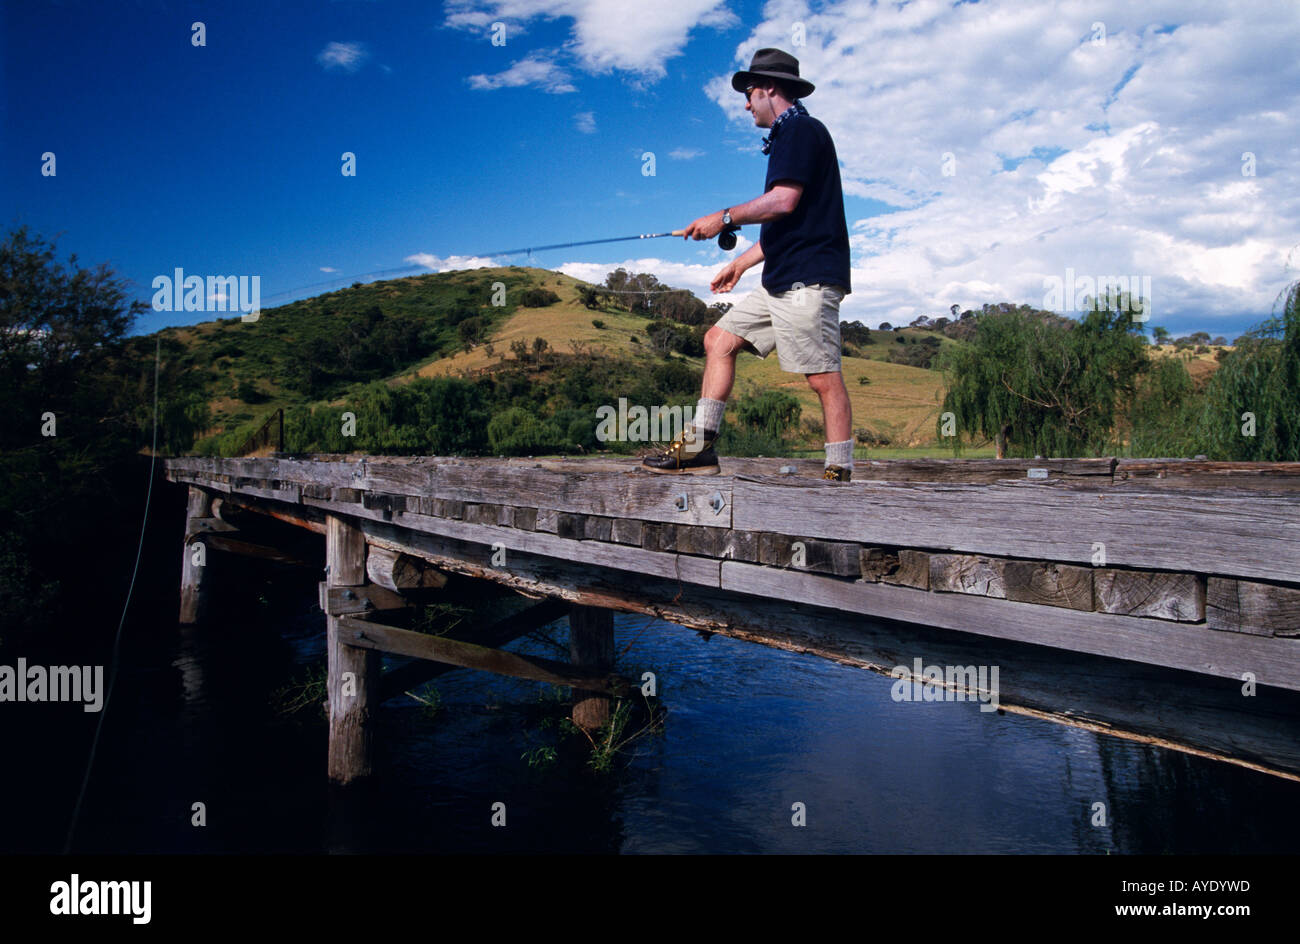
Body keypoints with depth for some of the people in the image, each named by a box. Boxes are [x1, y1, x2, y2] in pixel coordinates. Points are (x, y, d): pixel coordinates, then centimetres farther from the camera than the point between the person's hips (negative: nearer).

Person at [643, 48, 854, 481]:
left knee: (823, 376, -11)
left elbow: (784, 202, -20)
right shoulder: (788, 137, 25)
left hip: (808, 280, -11)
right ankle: (699, 447, 7)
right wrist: (741, 262, 29)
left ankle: (840, 473, -6)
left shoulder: (801, 129, -6)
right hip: (780, 281, 11)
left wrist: (724, 217, -10)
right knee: (719, 339, 8)